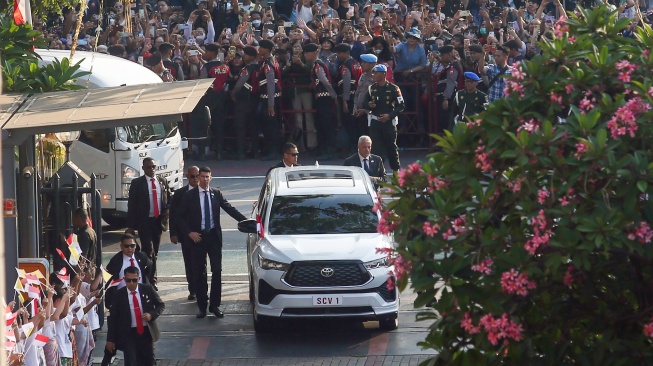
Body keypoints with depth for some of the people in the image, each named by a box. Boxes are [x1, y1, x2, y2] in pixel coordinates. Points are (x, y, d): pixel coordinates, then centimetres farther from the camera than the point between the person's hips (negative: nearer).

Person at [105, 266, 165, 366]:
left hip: (147, 332, 2)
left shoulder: (148, 290, -3)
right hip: (128, 334, -2)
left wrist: (151, 315, -13)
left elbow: (161, 305, 8)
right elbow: (113, 318, -2)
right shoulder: (119, 294, -7)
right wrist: (110, 339, -3)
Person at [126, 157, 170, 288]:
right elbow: (131, 205, -3)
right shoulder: (137, 183, -3)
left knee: (154, 252, 9)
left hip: (158, 221, 4)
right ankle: (151, 281, -13)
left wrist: (166, 217, 0)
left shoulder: (162, 182, 10)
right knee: (149, 252, -12)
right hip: (144, 222, -4)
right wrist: (131, 226, -7)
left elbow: (168, 200, 16)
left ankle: (149, 279, 17)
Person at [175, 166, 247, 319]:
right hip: (198, 236, -1)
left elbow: (230, 209, 2)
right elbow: (179, 216, 2)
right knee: (199, 273, 3)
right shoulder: (190, 195, 0)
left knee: (217, 271, -2)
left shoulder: (216, 194, 5)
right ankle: (202, 306, 10)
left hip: (214, 236, 1)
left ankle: (215, 305, 4)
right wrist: (189, 232, -8)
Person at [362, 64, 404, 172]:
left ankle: (396, 170, 13)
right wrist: (368, 104, -7)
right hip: (375, 121, 3)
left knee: (391, 146, 2)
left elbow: (401, 106, -4)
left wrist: (389, 115, -14)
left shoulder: (393, 89, -4)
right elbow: (364, 102, 17)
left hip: (389, 121, -3)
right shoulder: (371, 88, 9)